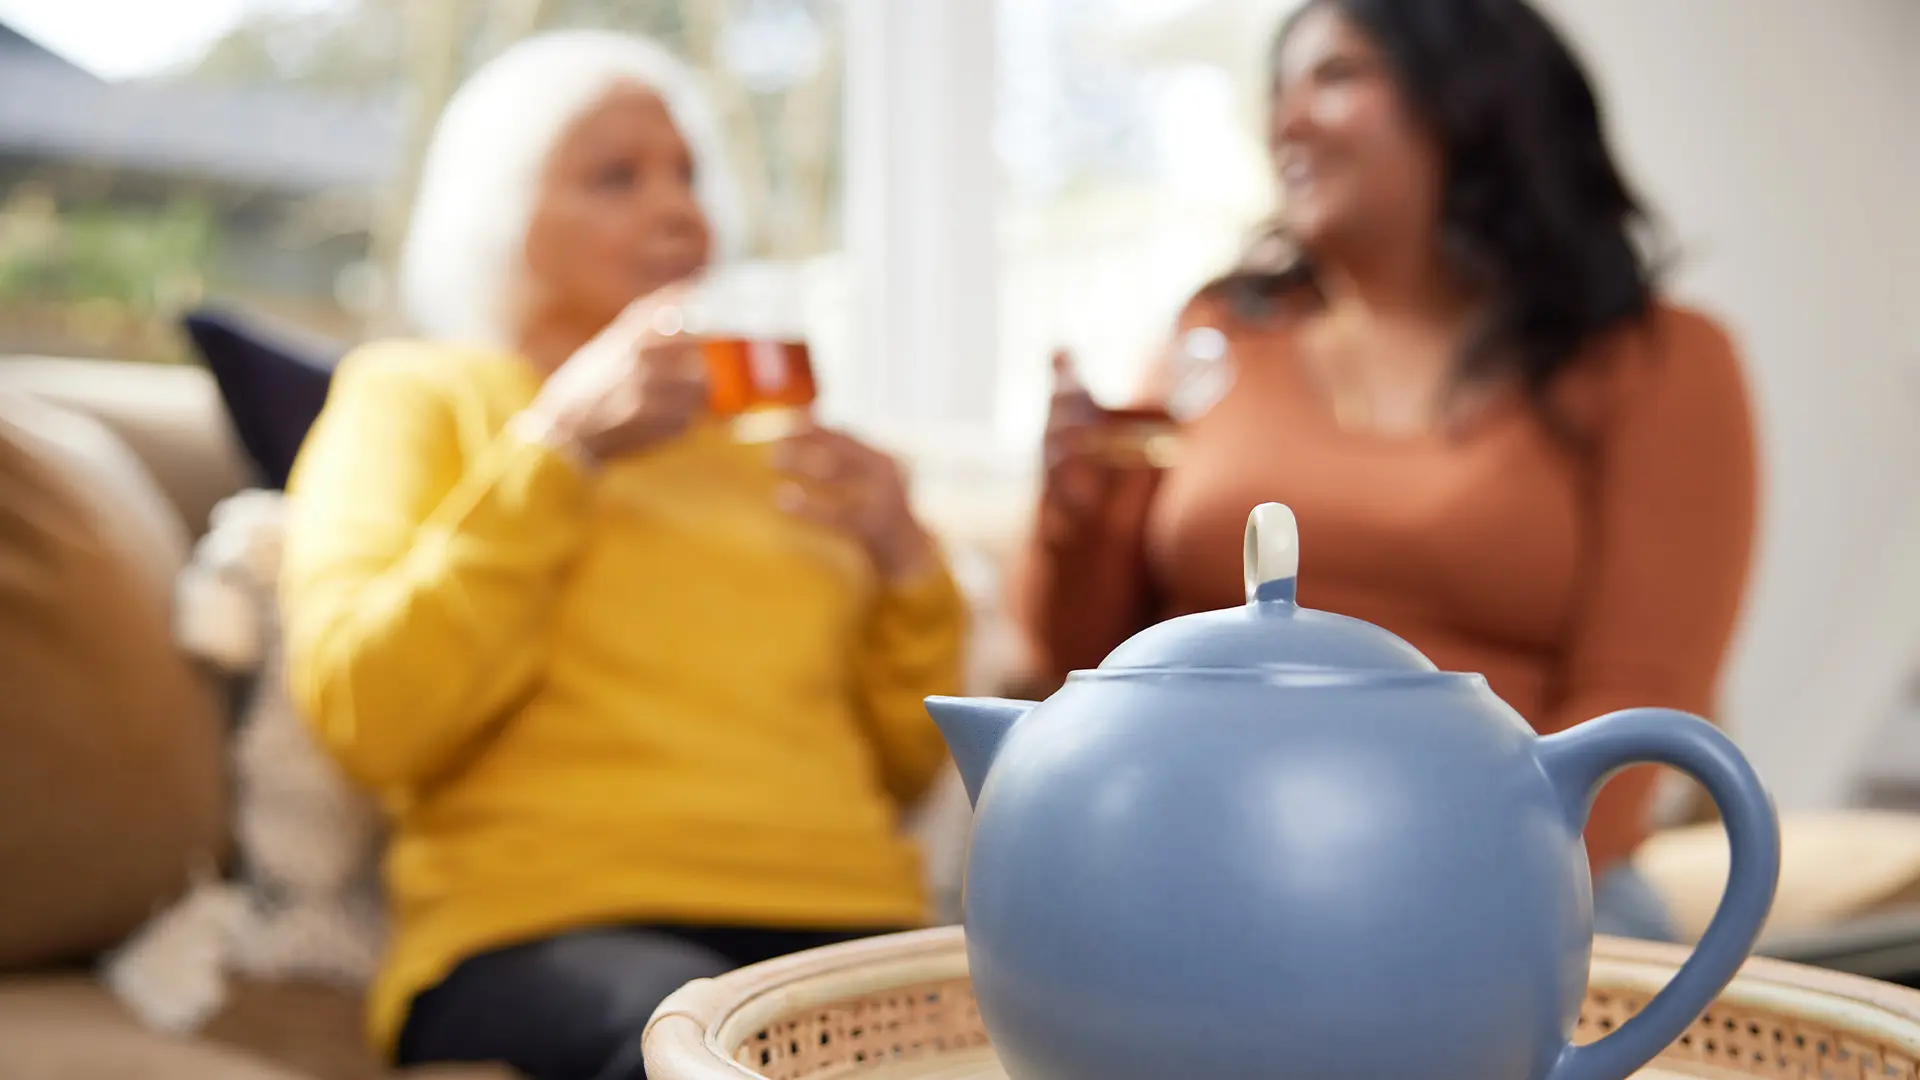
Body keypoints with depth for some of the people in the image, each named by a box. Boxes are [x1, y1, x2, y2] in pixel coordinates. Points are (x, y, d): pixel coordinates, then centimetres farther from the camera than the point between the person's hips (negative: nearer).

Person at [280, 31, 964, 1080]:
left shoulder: (766, 426, 26)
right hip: (549, 924, -3)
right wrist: (561, 446, -7)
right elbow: (364, 717, -6)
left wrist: (905, 565, 7)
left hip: (842, 916, 4)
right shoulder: (413, 395, 13)